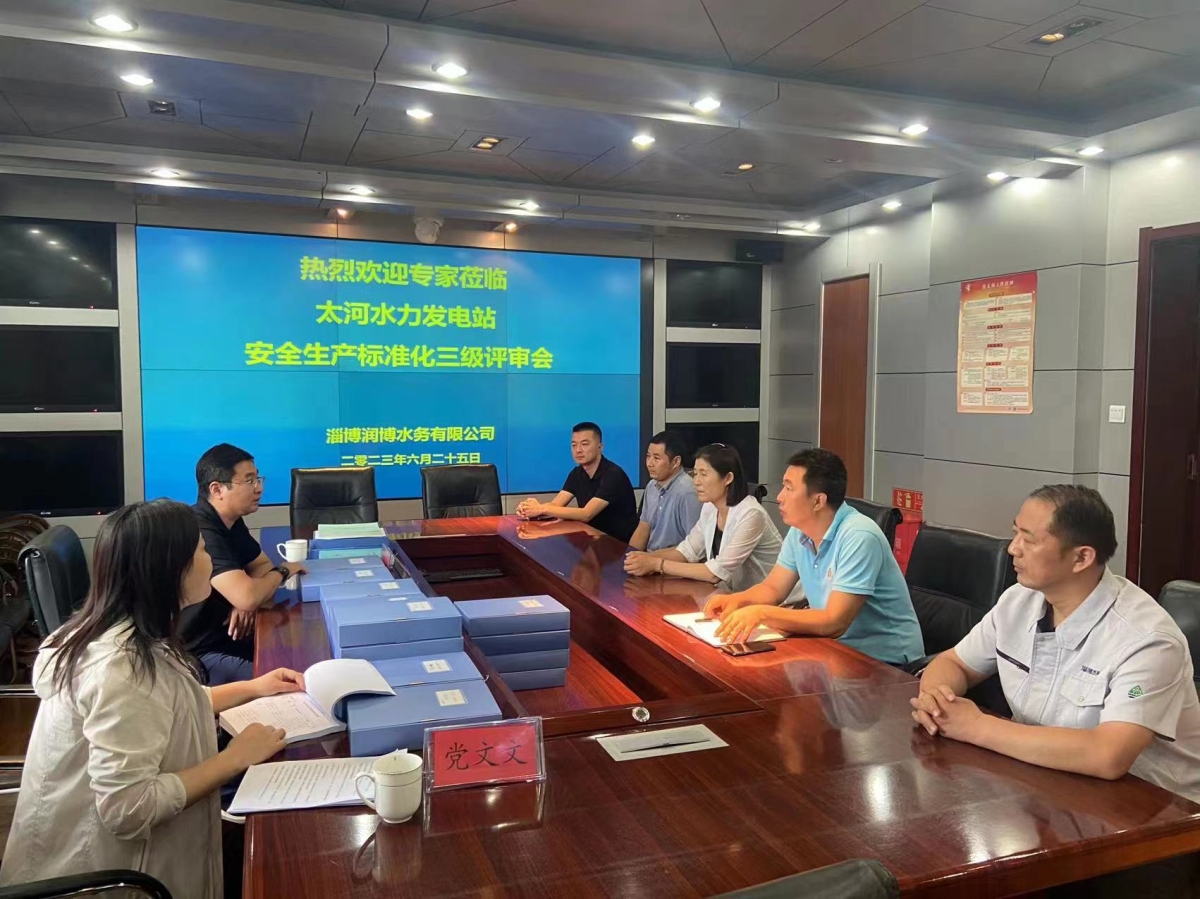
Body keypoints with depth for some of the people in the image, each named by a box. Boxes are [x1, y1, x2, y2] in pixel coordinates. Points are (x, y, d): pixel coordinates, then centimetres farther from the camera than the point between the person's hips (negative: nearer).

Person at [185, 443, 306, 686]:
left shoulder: (232, 522, 6)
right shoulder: (201, 533, -26)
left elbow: (262, 565, 15)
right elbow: (246, 597, -33)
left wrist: (247, 605, -9)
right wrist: (284, 571, -11)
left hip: (224, 636, 9)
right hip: (198, 654, -9)